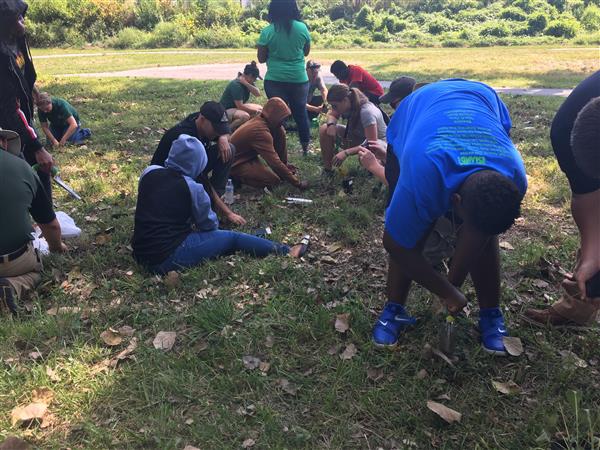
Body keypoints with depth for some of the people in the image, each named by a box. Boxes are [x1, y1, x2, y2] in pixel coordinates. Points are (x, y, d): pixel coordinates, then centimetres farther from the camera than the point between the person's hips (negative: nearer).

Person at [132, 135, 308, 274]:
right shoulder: (192, 187, -14)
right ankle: (285, 251, 16)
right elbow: (209, 225, 0)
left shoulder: (149, 173, 3)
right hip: (168, 258, -7)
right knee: (232, 238, 6)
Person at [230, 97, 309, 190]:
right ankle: (237, 177, -7)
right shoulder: (261, 131, -32)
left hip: (247, 155, 9)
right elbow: (275, 162, -34)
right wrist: (297, 182, -29)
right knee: (274, 180, -24)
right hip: (236, 164, -9)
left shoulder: (261, 120, -4)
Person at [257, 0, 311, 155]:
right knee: (301, 112, 16)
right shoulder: (302, 28, -3)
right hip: (299, 79, 2)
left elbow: (261, 58, 0)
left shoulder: (267, 32, -8)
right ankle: (305, 147, 28)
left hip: (275, 80, -2)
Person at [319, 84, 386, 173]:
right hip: (357, 137, 7)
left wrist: (346, 152, -43)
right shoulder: (346, 106, -15)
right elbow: (331, 115, 6)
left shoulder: (366, 112, -34)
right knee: (324, 129, -9)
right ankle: (328, 169, -1)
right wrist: (331, 125, -19)